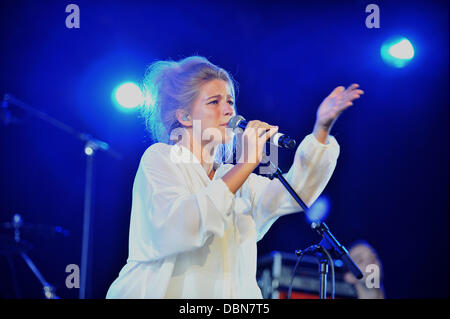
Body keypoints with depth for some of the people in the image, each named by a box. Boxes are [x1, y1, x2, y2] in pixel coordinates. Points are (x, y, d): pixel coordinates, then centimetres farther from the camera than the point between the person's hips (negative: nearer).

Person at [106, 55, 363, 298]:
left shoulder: (232, 177, 19)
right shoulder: (160, 158, 1)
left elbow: (294, 193, 5)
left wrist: (322, 128, -5)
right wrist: (246, 164, -14)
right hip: (167, 293, -5)